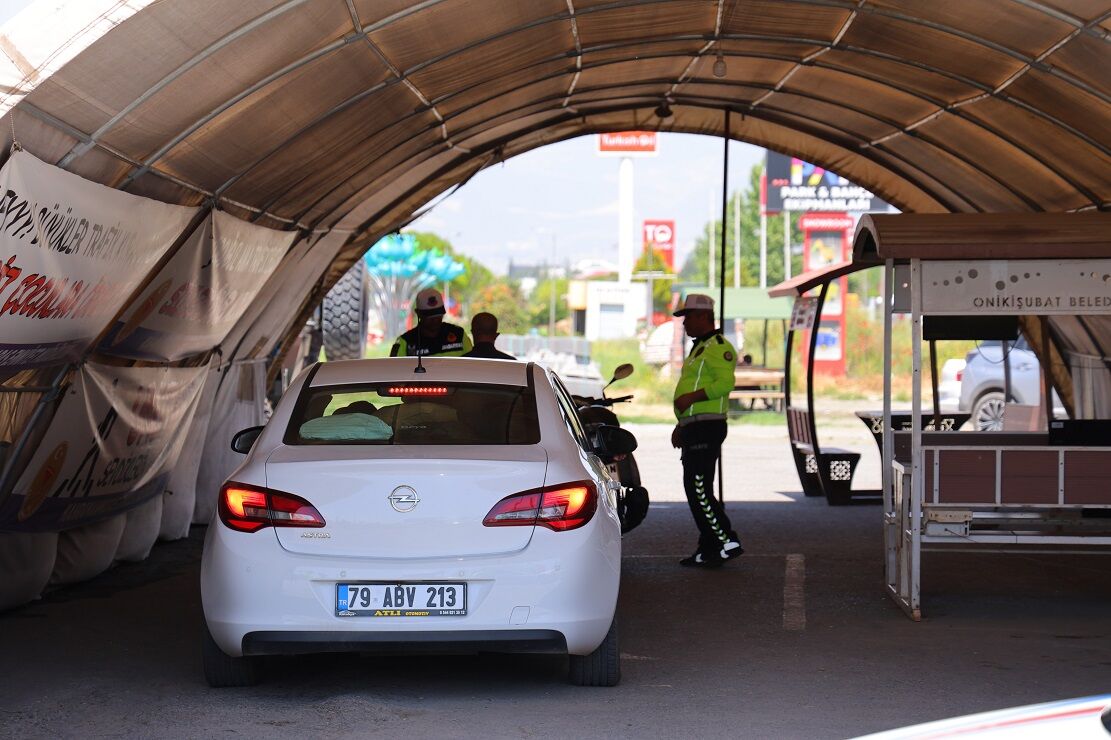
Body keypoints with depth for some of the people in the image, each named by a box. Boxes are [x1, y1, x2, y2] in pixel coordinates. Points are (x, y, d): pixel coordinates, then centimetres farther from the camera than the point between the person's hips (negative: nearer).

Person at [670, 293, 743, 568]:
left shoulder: (718, 347, -11)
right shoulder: (699, 348, 23)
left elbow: (725, 383, -25)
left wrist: (691, 398, -27)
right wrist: (681, 425, 27)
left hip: (707, 427, -11)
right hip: (693, 428, 11)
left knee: (698, 488, -15)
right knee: (695, 489, 9)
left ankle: (727, 541, -13)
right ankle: (708, 549, 12)